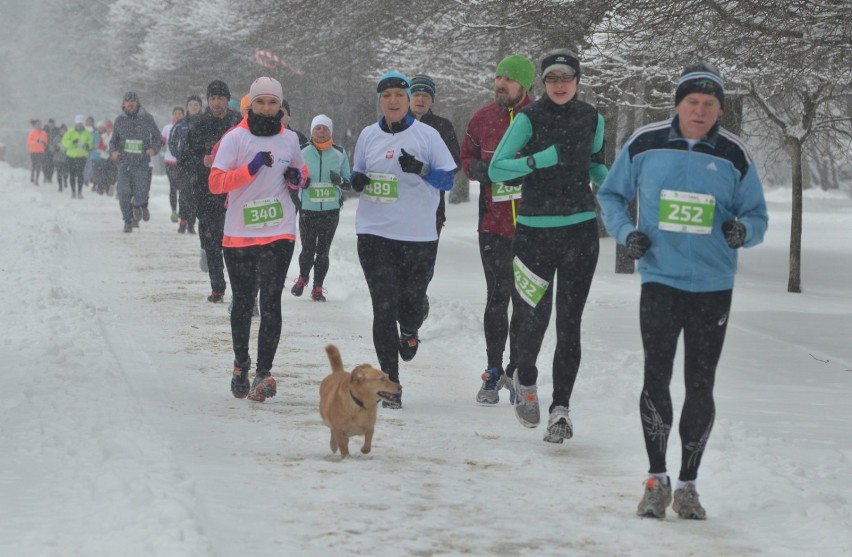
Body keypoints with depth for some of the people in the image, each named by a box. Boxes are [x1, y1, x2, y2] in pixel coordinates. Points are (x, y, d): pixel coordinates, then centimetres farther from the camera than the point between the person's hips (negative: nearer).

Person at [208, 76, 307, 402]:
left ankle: (263, 373, -12)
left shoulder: (289, 139, 7)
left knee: (271, 302, -10)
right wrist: (251, 168, -22)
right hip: (239, 234, -1)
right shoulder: (235, 138, -4)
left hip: (279, 232, 1)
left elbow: (300, 169, 25)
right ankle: (241, 362, 32)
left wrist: (297, 177, 1)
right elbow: (215, 182, -11)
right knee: (242, 302, 12)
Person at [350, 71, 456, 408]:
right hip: (374, 232, 1)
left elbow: (448, 178, 0)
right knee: (384, 308, -4)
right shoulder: (368, 136, 8)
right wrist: (356, 180, -3)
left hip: (418, 235, -1)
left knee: (412, 302, 3)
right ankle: (390, 385, 2)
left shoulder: (427, 135, -1)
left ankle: (409, 331, 43)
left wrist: (421, 169, -18)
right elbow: (358, 172, 21)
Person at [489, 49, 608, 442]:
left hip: (580, 229, 2)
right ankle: (525, 379, 30)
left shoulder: (592, 119, 5)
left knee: (569, 323, -1)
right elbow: (496, 169, -11)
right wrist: (544, 159, -22)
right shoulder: (530, 118, -6)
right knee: (533, 317, -1)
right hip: (535, 230, -2)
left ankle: (561, 408, 4)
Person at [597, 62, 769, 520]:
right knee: (656, 379, -6)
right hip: (660, 280, -1)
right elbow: (611, 195, 12)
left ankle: (687, 484, 16)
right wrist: (625, 232, -6)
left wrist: (743, 230, -16)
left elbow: (758, 216, 7)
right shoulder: (644, 145, -1)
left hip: (713, 286, 1)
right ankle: (656, 480, 7)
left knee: (701, 387, 5)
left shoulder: (734, 156, 0)